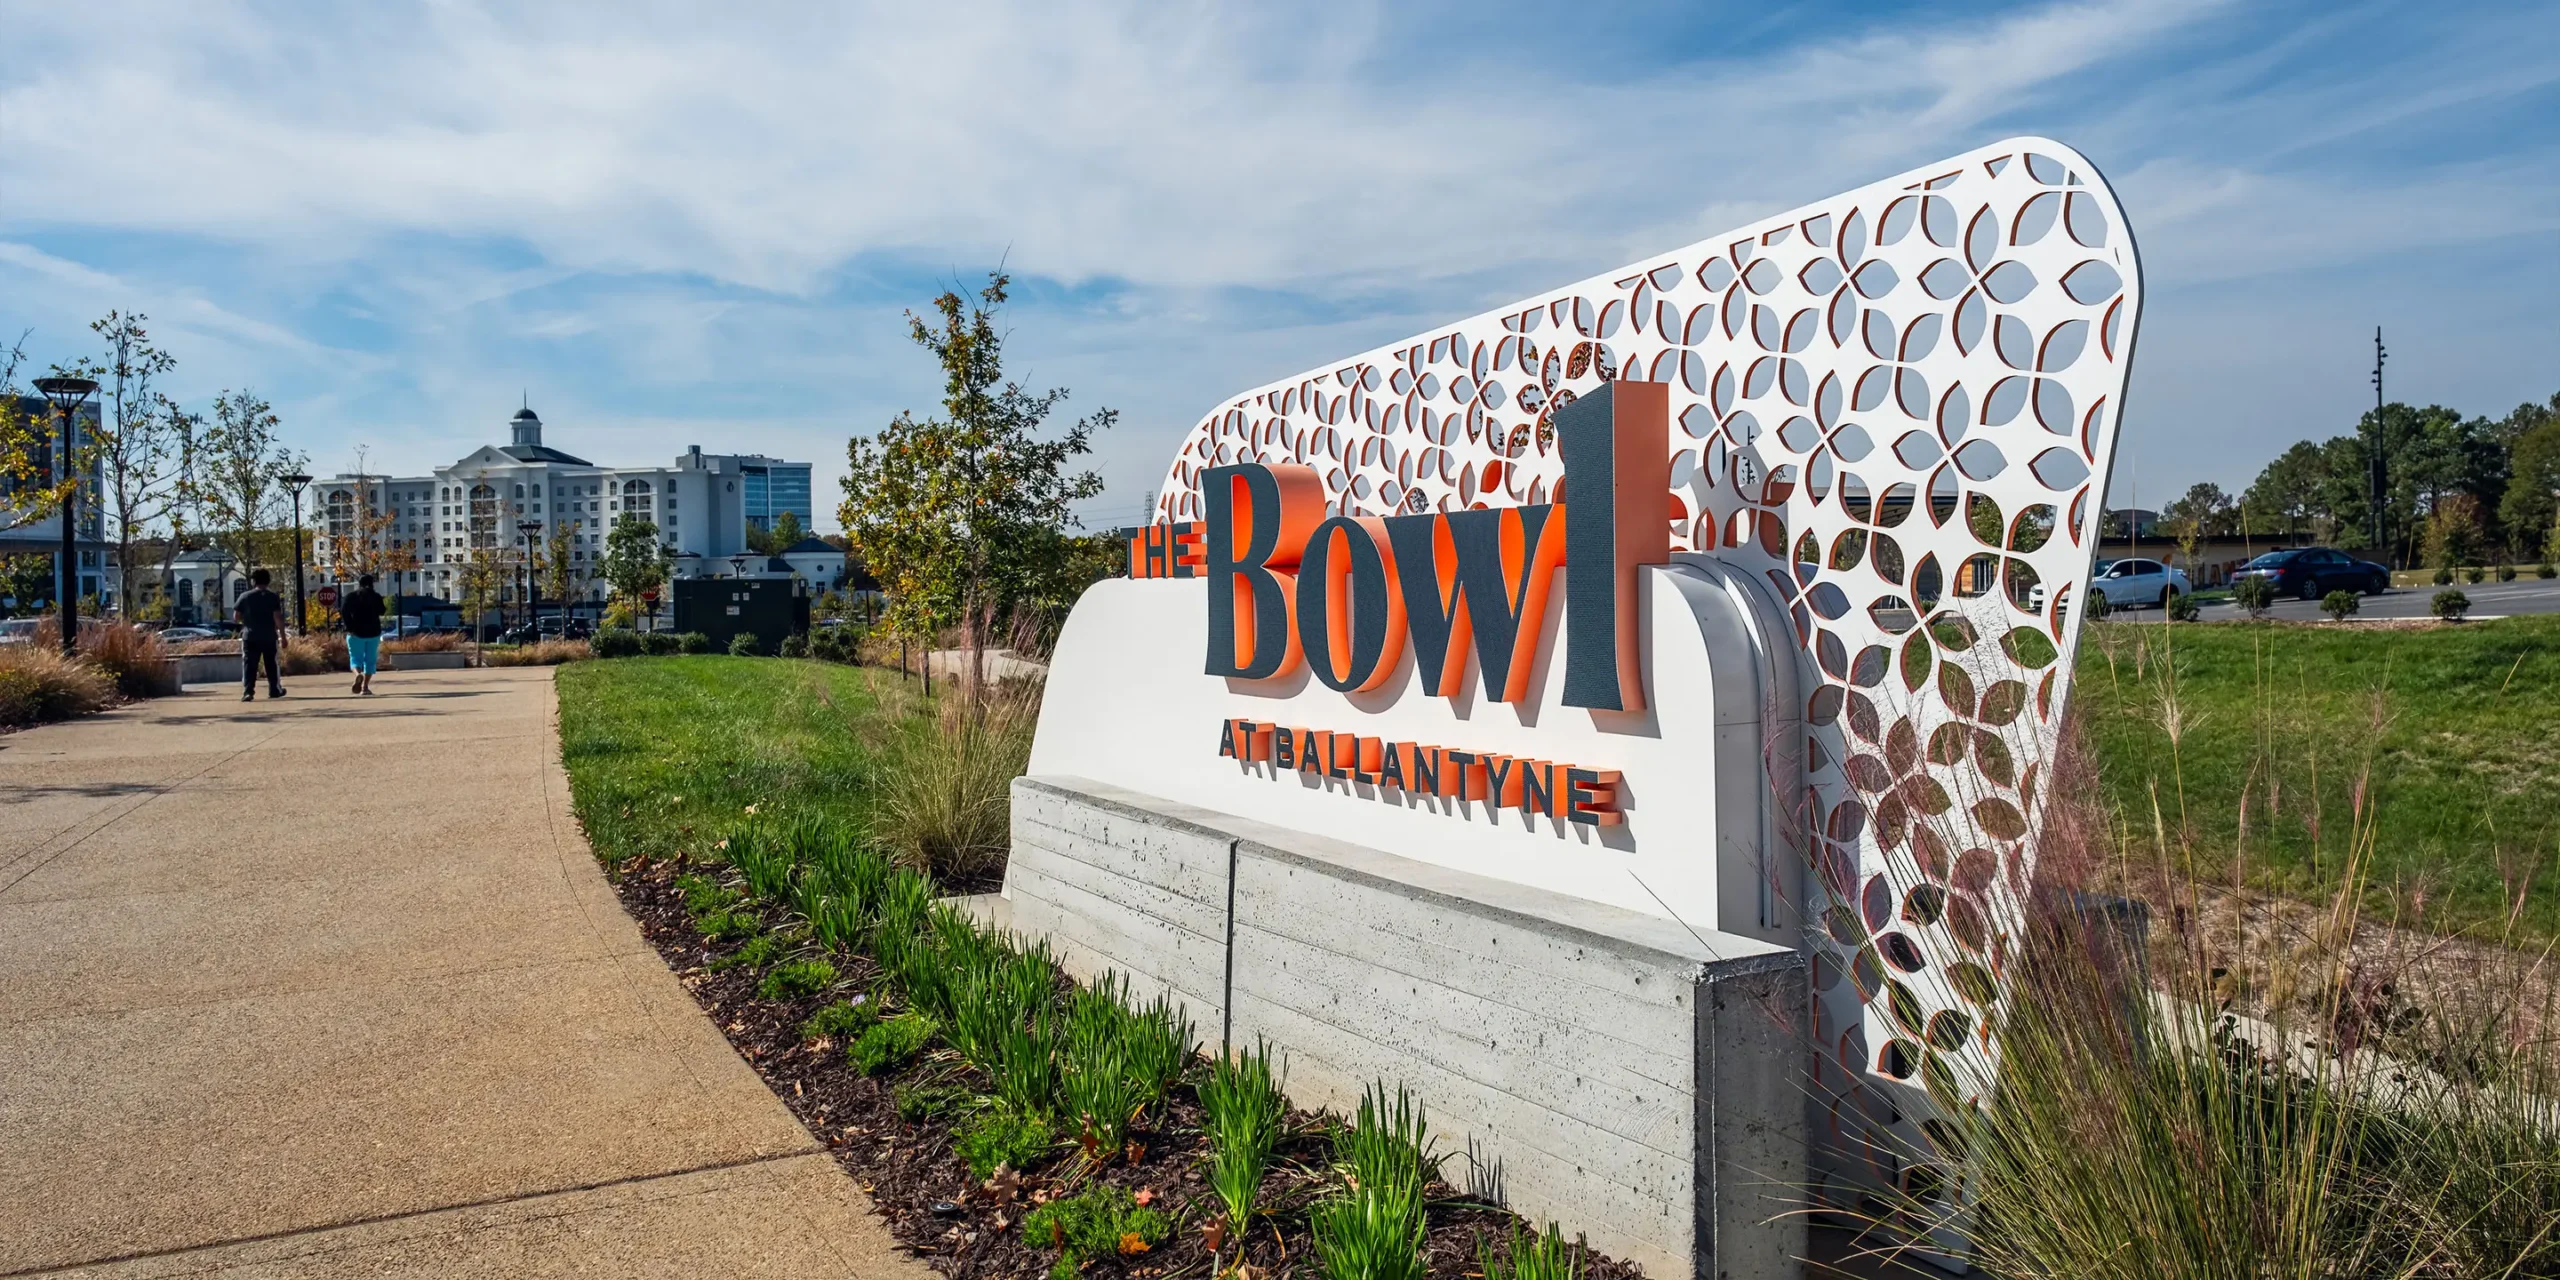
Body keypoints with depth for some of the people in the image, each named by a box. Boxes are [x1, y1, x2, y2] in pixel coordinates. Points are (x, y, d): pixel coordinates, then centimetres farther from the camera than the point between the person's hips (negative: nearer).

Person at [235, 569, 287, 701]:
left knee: (249, 665, 0)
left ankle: (248, 692, -9)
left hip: (250, 637, 0)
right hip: (269, 637, 0)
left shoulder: (245, 597, 1)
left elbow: (236, 617, 2)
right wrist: (282, 635, -6)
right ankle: (274, 690, 20)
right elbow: (278, 618, -10)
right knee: (271, 664, 13)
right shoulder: (273, 597, -4)